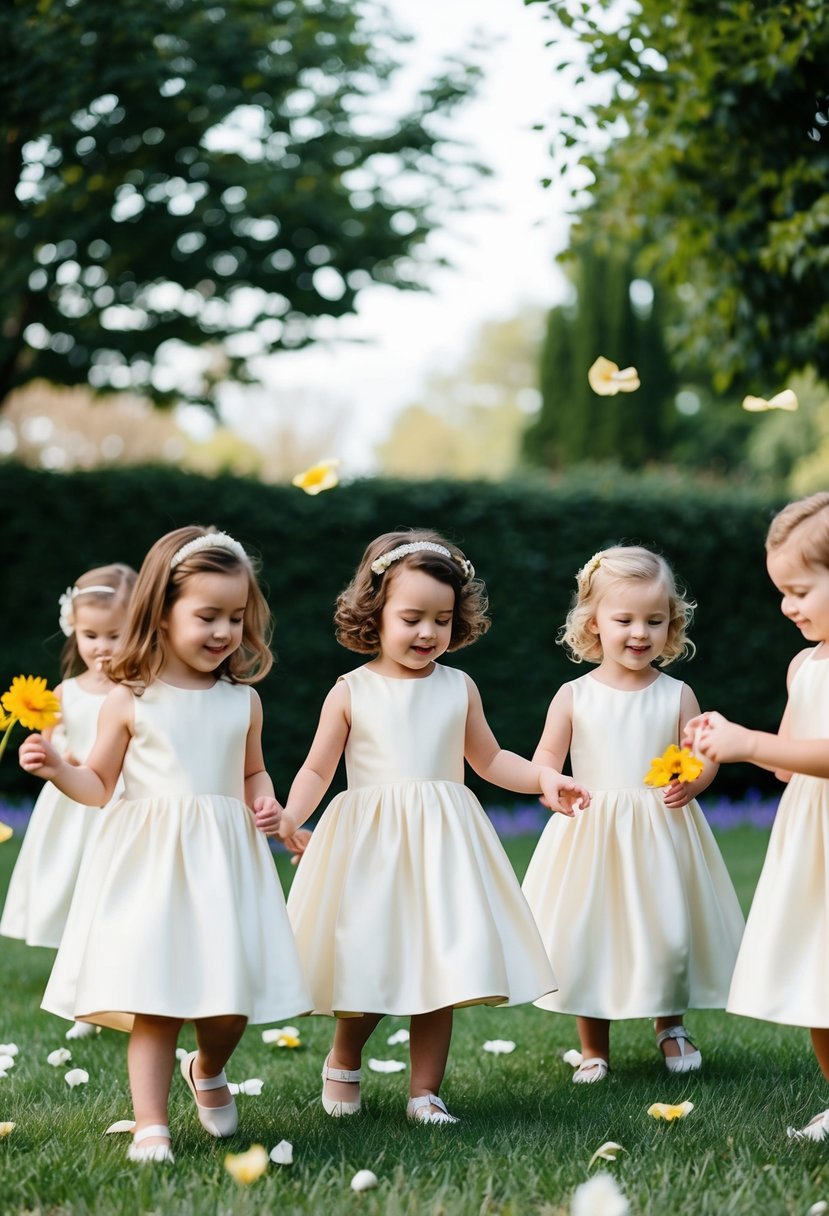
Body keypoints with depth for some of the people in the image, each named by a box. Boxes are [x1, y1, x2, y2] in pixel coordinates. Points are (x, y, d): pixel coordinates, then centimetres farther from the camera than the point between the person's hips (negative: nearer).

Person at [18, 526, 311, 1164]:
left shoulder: (242, 701, 7)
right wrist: (56, 767, -12)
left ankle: (208, 1069, 35)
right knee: (154, 1002, -6)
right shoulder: (130, 700, -1)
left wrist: (265, 800, 1)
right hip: (150, 862, -2)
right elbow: (99, 785, 6)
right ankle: (151, 1127, 2)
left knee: (233, 1003, 2)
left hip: (224, 861, 3)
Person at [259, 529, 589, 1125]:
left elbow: (489, 758, 16)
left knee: (439, 967, 0)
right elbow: (317, 769, 2)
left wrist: (543, 777, 1)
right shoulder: (351, 692, 0)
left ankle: (425, 1092, 12)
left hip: (442, 844, 2)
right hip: (369, 845, -2)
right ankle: (343, 1061, 28)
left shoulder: (459, 688, 6)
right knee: (367, 969, -2)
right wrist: (289, 817, -15)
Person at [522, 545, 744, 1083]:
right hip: (590, 836, 0)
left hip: (662, 835, 0)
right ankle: (595, 1048, 21)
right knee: (587, 936, 2)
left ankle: (671, 1026, 29)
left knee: (669, 934, -1)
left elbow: (704, 755, 4)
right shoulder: (574, 696, -1)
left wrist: (692, 780, -18)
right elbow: (547, 758, 0)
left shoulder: (676, 695, 1)